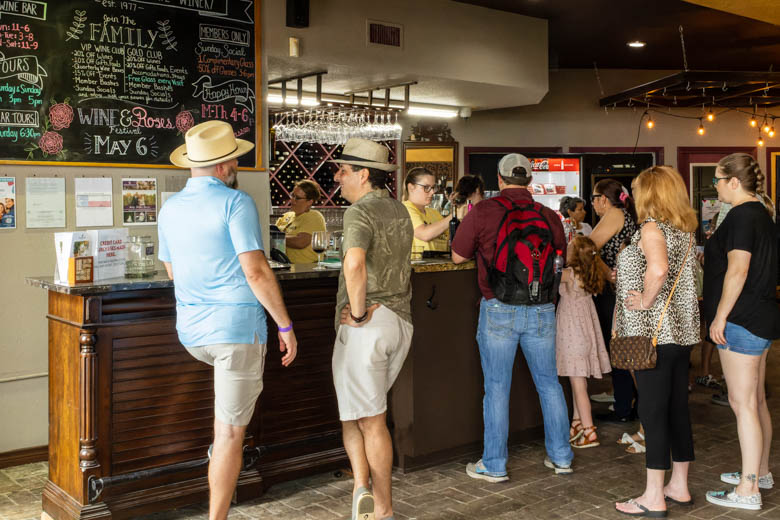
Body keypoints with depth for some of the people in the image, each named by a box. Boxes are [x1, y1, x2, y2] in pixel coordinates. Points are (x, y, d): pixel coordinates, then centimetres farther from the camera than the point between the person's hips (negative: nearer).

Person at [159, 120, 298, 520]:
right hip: (237, 327, -7)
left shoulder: (170, 208, 7)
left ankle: (223, 448, 30)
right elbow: (256, 272, -20)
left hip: (192, 333, 7)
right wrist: (286, 326, -12)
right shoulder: (235, 203, -13)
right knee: (231, 431, 3)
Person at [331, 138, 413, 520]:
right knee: (362, 410, 17)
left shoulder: (360, 212, -13)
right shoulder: (400, 211, 14)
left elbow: (355, 263, -33)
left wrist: (358, 313, -21)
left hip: (366, 326, -8)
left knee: (370, 419, 2)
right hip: (401, 321, 8)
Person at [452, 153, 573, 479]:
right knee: (549, 383, 15)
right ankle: (561, 456, 24)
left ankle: (494, 465, 12)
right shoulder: (548, 215, 4)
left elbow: (458, 256, 1)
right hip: (542, 310, 3)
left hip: (499, 309, -3)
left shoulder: (483, 211, -6)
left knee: (497, 388, 4)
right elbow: (560, 255, 17)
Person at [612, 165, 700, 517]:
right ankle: (679, 487, 23)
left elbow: (658, 269, -33)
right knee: (678, 408, 13)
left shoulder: (652, 227, -14)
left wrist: (645, 300, -18)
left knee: (653, 411, -3)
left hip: (654, 333, -9)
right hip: (681, 330, 9)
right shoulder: (685, 229, 13)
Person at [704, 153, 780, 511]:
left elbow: (738, 270, -22)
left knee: (743, 403, -6)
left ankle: (748, 490, 0)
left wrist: (720, 317, -18)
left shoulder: (741, 216, -16)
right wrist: (712, 258, 23)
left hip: (742, 320, -10)